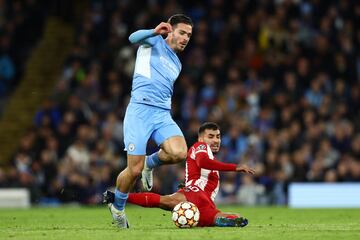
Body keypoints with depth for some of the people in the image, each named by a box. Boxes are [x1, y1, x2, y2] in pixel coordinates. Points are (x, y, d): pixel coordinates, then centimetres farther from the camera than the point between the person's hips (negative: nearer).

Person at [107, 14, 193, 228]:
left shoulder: (176, 65, 26)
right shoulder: (155, 42, 7)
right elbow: (134, 38, -15)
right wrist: (154, 32, -33)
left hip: (163, 114, 6)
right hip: (140, 109, -5)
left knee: (179, 153, -24)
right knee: (135, 170, -10)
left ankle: (151, 163, 8)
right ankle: (118, 206, 17)